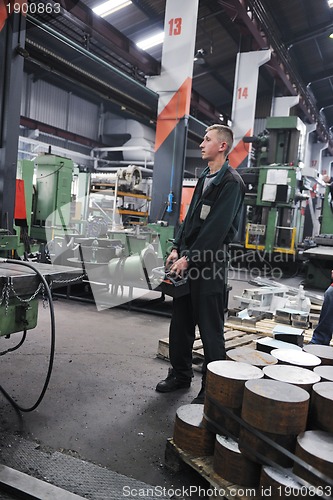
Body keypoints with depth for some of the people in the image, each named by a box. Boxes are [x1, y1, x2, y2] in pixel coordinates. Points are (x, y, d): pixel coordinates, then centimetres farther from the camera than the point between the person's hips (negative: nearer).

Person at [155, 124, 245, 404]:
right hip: (188, 259, 9)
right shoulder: (205, 178, 17)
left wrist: (189, 258, -19)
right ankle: (180, 375, 31)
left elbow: (217, 227, -18)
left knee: (210, 329, 0)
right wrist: (177, 249, 8)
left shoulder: (231, 182, -10)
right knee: (180, 323, 15)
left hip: (210, 264, -8)